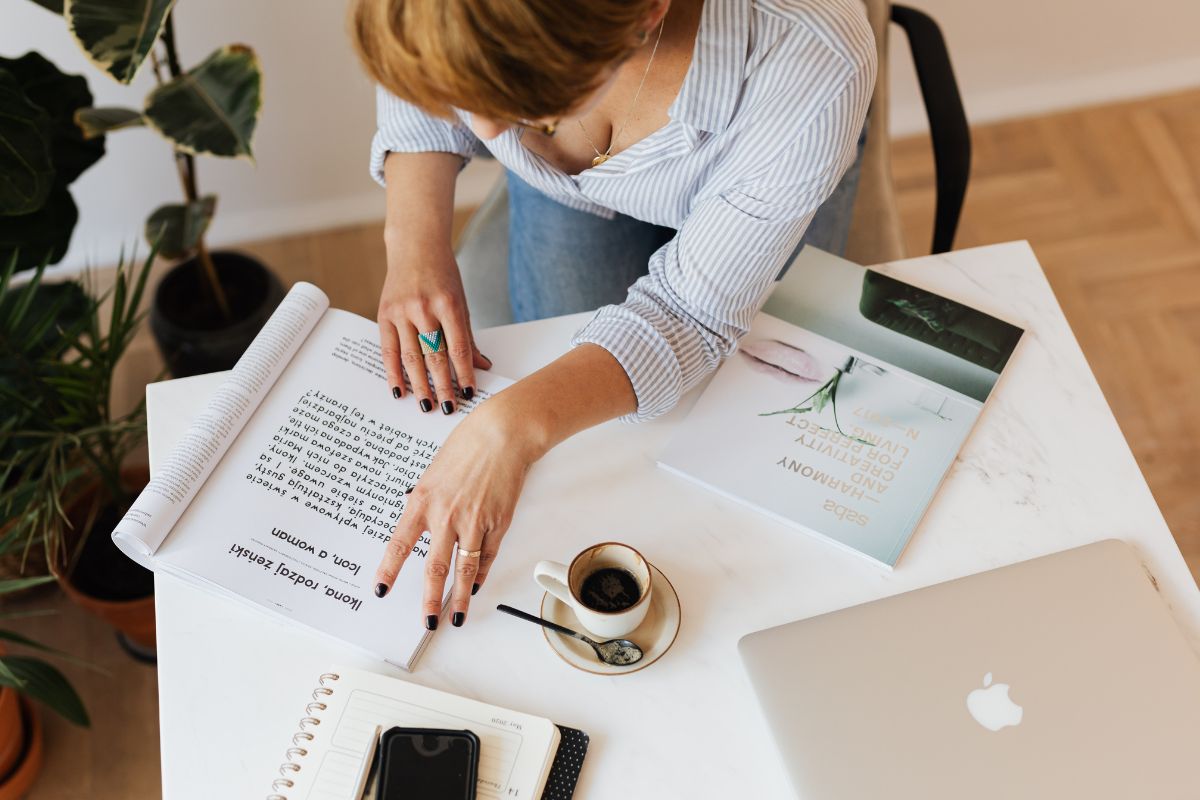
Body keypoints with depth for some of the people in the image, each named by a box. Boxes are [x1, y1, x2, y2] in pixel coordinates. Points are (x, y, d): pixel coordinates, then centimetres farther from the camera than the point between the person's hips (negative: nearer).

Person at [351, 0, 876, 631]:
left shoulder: (813, 67, -47)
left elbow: (695, 308, -36)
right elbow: (419, 90, -12)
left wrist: (516, 423, -51)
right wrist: (414, 238, -28)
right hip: (564, 178, 2)